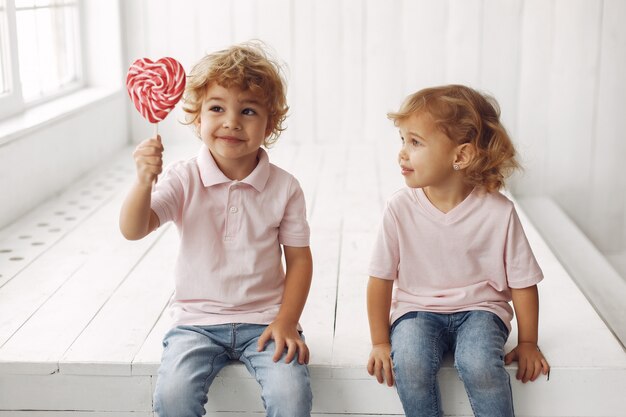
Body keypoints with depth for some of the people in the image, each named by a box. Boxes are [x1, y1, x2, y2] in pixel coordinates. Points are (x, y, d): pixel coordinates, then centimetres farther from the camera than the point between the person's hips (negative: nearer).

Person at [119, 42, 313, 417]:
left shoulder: (284, 187, -4)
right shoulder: (185, 180, -5)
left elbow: (299, 259, 1)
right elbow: (133, 230, -15)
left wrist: (286, 322, -8)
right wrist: (145, 181, -33)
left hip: (264, 319, 0)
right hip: (198, 321, 1)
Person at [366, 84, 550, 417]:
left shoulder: (498, 211, -13)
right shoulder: (400, 209, -11)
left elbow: (522, 282, -3)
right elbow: (381, 278, -4)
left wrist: (528, 343, 3)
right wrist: (380, 342, -2)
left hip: (479, 308, -1)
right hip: (417, 309, 1)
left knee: (479, 365, -31)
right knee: (409, 364, -30)